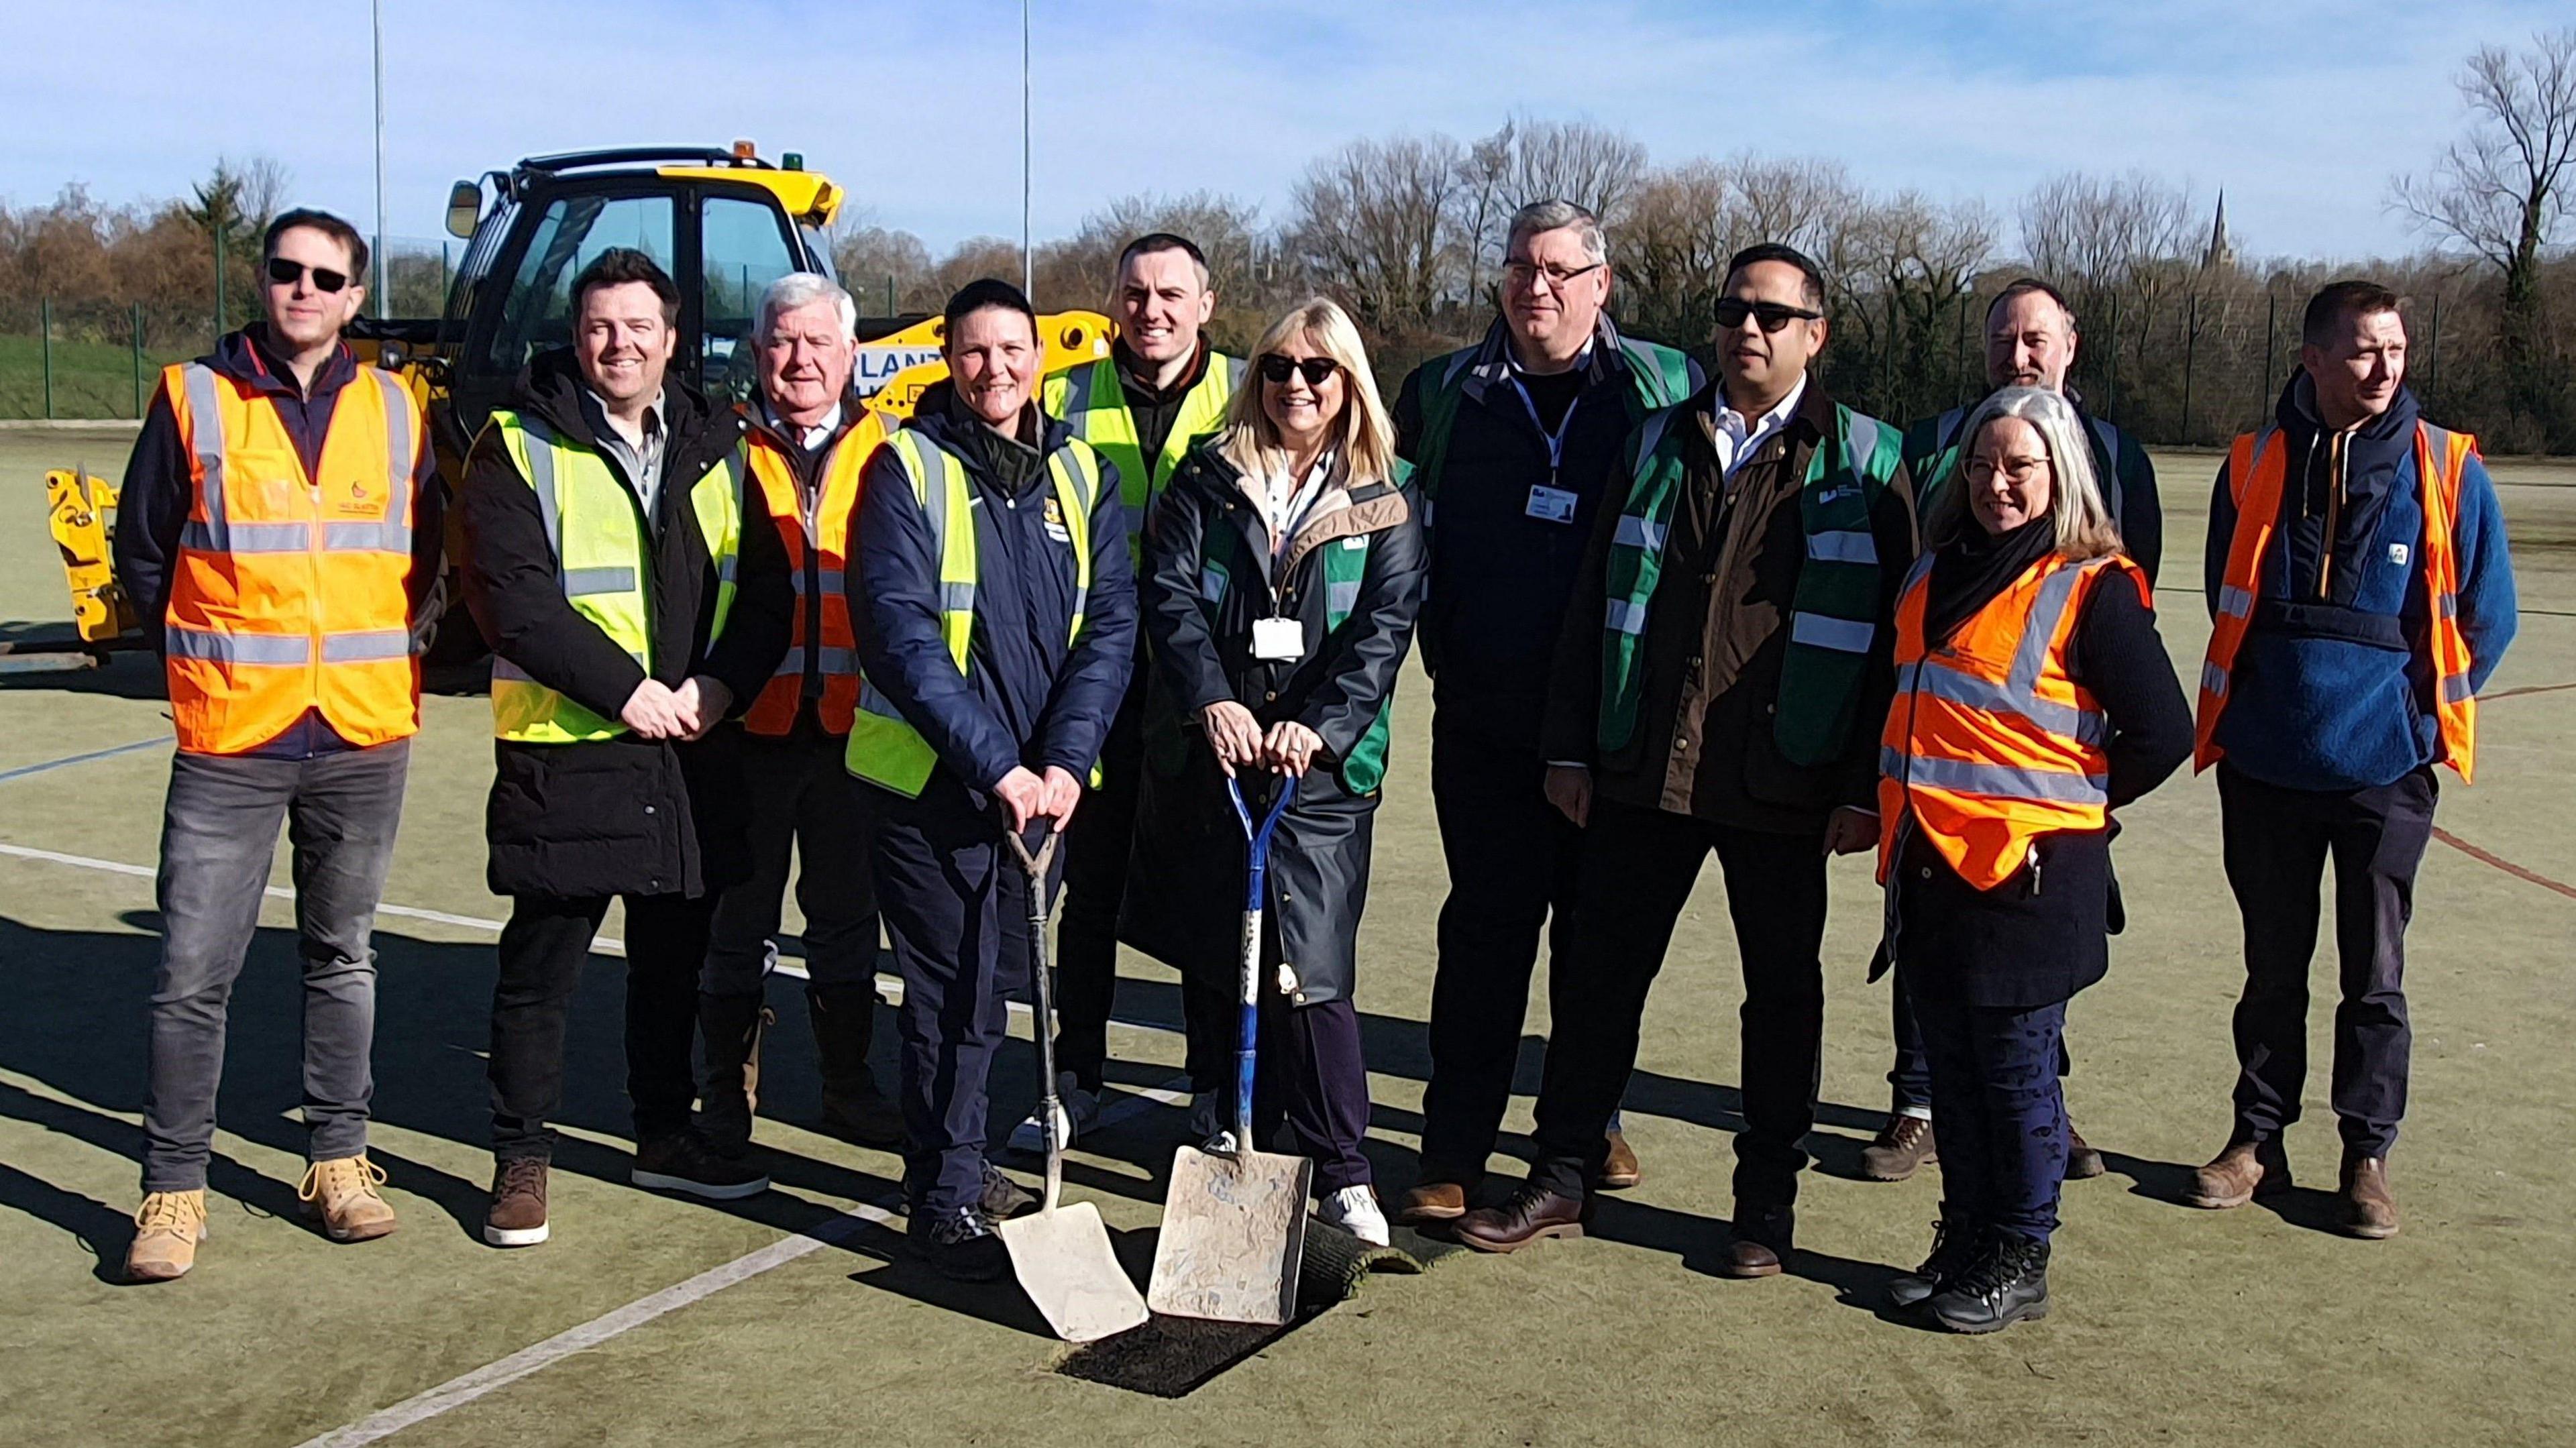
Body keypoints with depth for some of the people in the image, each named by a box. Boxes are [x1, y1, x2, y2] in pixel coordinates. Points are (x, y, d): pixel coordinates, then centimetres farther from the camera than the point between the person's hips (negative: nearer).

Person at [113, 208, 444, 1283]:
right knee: (194, 971, -2)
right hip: (230, 740, -2)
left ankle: (338, 1159, 25)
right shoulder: (193, 397, 1)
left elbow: (429, 557, 16)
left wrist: (400, 651, 5)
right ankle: (174, 1189, 10)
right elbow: (142, 555, 6)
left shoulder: (395, 411, 7)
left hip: (366, 737, 2)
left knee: (343, 956, 13)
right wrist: (206, 661, 2)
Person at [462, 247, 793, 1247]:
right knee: (541, 964, 3)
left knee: (675, 956, 15)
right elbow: (515, 600, -12)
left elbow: (765, 589, 5)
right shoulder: (519, 448, -2)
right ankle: (522, 1158, 17)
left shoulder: (715, 447, 11)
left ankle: (666, 1134, 31)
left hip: (693, 751, 4)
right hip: (564, 751, -4)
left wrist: (716, 688, -10)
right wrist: (624, 690, -18)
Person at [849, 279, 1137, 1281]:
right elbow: (901, 634, -15)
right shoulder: (907, 467, -7)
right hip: (929, 776, -4)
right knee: (951, 992, 0)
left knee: (994, 978, 15)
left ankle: (955, 1158, 34)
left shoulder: (1082, 474, 5)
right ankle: (947, 1201, 13)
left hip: (1042, 778, 4)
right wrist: (996, 765, -21)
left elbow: (1111, 624, -1)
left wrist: (1063, 760, -13)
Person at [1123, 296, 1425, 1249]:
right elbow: (1170, 596, -3)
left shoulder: (1385, 503, 6)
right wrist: (1213, 702, -19)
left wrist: (1319, 723, -17)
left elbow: (1384, 628, -3)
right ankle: (1240, 1150, 26)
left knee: (1308, 971, -9)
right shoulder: (1206, 482, 8)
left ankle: (1340, 1172, 1)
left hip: (1321, 769, -2)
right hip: (1205, 756, 2)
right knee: (1213, 964, 10)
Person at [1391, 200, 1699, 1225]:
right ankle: (1453, 1157, 8)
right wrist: (1439, 649, 6)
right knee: (1485, 931, 1)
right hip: (1483, 718, 0)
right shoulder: (1444, 393, 7)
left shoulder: (1666, 389, 3)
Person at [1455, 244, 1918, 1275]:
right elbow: (1592, 600, 11)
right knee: (1599, 972, 7)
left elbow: (1894, 634, -1)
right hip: (1644, 767, 3)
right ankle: (1562, 1180, 20)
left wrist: (1866, 787, -8)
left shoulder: (1864, 462, 2)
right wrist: (1571, 747, 4)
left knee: (1782, 989, 9)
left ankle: (1768, 1206, 23)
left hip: (1783, 783, -2)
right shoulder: (1658, 443, 11)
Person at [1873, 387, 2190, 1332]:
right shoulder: (1934, 571, 12)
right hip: (1928, 864, 6)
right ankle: (1963, 1238, 27)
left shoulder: (2092, 588, -8)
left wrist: (2070, 805, 1)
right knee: (1952, 1063, 13)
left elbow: (2163, 733, -7)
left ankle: (2018, 1259, 17)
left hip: (2029, 869, -6)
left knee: (2017, 1067, 4)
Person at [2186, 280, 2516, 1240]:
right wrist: (2253, 702, 11)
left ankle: (2367, 1156, 18)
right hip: (2264, 764, 2)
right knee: (2273, 969, 12)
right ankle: (2258, 1140, 23)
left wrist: (2421, 711, 2)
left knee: (2375, 978, 6)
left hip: (2384, 766, -1)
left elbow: (2486, 615, 4)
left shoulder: (2447, 470, -2)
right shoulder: (2255, 464, 2)